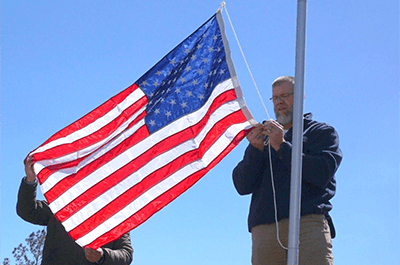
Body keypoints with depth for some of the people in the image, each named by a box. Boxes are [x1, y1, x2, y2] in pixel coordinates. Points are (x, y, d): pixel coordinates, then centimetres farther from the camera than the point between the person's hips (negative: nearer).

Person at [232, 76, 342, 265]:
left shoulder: (322, 132, 18)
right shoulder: (263, 138, 27)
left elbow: (322, 174, -2)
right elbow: (242, 187, 15)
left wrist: (282, 147, -5)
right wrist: (256, 150, -1)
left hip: (308, 222, -3)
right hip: (264, 230, 3)